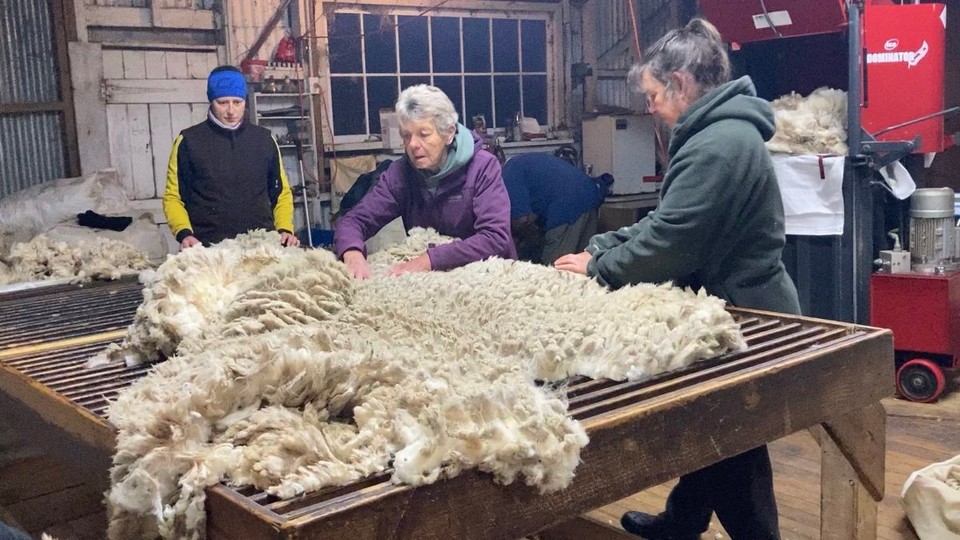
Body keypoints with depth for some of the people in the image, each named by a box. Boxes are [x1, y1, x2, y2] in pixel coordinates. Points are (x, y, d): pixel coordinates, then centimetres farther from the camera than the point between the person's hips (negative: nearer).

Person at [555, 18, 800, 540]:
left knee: (731, 445, 5)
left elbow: (669, 243, -25)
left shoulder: (718, 146, -24)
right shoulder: (717, 132, 10)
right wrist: (599, 247, 4)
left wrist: (597, 269, -12)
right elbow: (663, 220, 13)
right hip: (735, 307, 10)